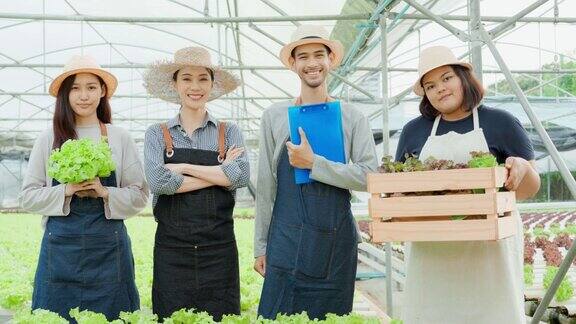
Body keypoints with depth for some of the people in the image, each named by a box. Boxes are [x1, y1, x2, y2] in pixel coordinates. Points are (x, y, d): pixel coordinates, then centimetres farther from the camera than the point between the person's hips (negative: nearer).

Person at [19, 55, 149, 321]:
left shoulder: (120, 139, 4)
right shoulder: (48, 139, 5)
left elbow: (140, 195, 4)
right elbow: (28, 197, 5)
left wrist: (105, 192, -12)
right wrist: (66, 191, -11)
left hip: (108, 246, 0)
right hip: (60, 244, 0)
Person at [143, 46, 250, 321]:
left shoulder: (229, 132, 6)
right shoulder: (157, 134, 5)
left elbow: (241, 176, -11)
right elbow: (158, 181, -12)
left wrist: (183, 167, -10)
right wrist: (219, 173, -9)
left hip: (219, 248, 0)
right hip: (171, 249, 0)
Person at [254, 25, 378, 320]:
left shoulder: (352, 117, 5)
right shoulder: (274, 117, 5)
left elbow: (368, 176, -5)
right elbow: (265, 186, 6)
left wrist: (313, 163, -13)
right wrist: (260, 246, 6)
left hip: (337, 243, 1)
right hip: (287, 241, 0)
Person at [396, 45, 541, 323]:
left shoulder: (501, 123, 5)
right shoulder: (414, 131, 12)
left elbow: (528, 190, 6)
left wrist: (523, 167, -16)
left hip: (489, 247, -2)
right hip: (431, 254, 2)